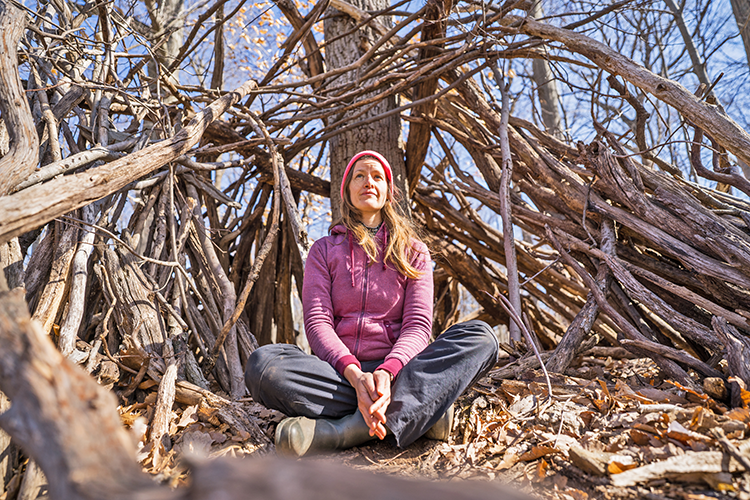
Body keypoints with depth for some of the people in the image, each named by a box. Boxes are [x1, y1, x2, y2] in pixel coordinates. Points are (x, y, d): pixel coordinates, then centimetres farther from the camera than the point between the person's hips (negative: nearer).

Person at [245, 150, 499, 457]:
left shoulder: (413, 252, 14)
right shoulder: (325, 250, 13)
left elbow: (418, 325, 0)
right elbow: (316, 321, -1)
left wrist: (387, 372, -23)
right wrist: (354, 374, -22)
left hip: (396, 371, 1)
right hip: (338, 372, 0)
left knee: (480, 337, -24)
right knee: (262, 363, -29)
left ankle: (340, 432, -37)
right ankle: (418, 411, -29)